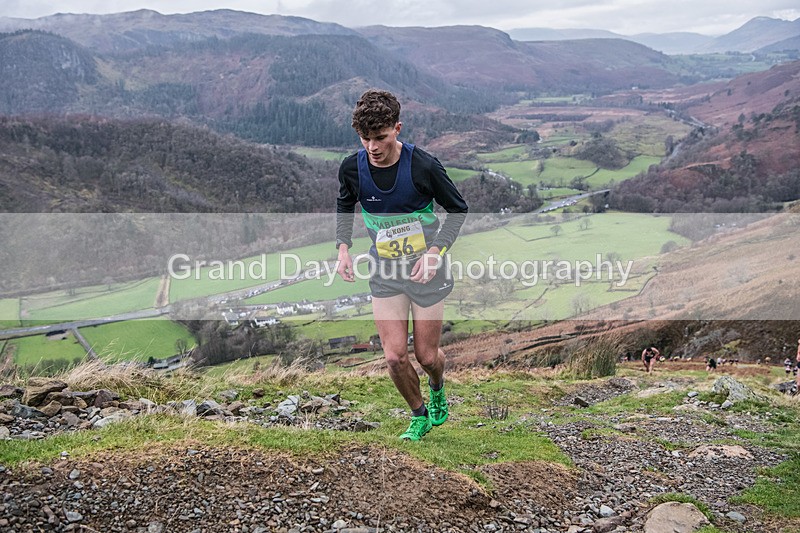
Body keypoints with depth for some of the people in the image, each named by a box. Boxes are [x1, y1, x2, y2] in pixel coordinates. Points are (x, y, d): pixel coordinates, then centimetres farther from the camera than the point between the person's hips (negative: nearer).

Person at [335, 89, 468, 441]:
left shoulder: (423, 166, -19)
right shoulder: (352, 168, -9)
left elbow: (458, 209, -5)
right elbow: (345, 206, 13)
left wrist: (435, 252, -17)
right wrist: (343, 247, -2)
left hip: (426, 270, -2)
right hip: (384, 272, 2)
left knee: (427, 356, 6)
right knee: (394, 357, -1)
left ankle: (437, 389, 44)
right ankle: (419, 415, 26)